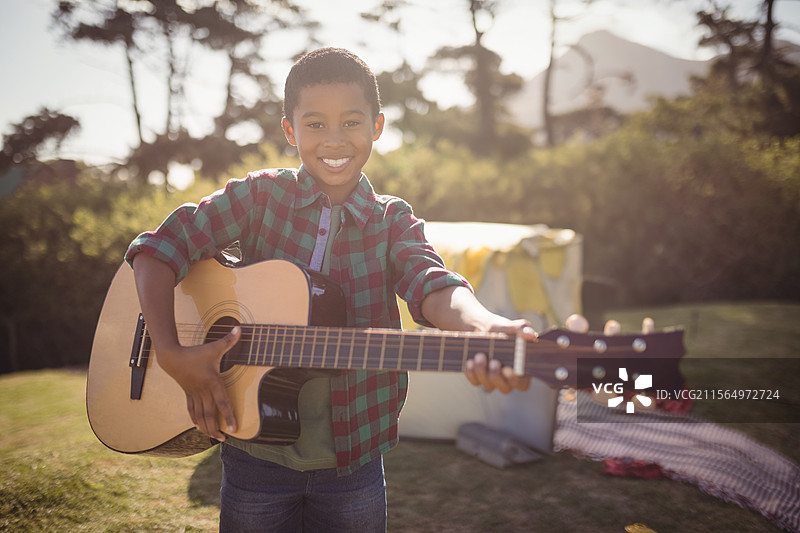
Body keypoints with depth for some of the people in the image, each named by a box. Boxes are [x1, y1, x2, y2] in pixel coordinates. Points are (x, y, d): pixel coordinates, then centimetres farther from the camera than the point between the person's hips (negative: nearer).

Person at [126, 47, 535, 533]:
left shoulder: (393, 222, -2)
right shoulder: (262, 195, -3)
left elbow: (432, 285, -21)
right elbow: (159, 248, -10)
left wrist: (487, 328, -43)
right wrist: (171, 353, -23)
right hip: (256, 456, 0)